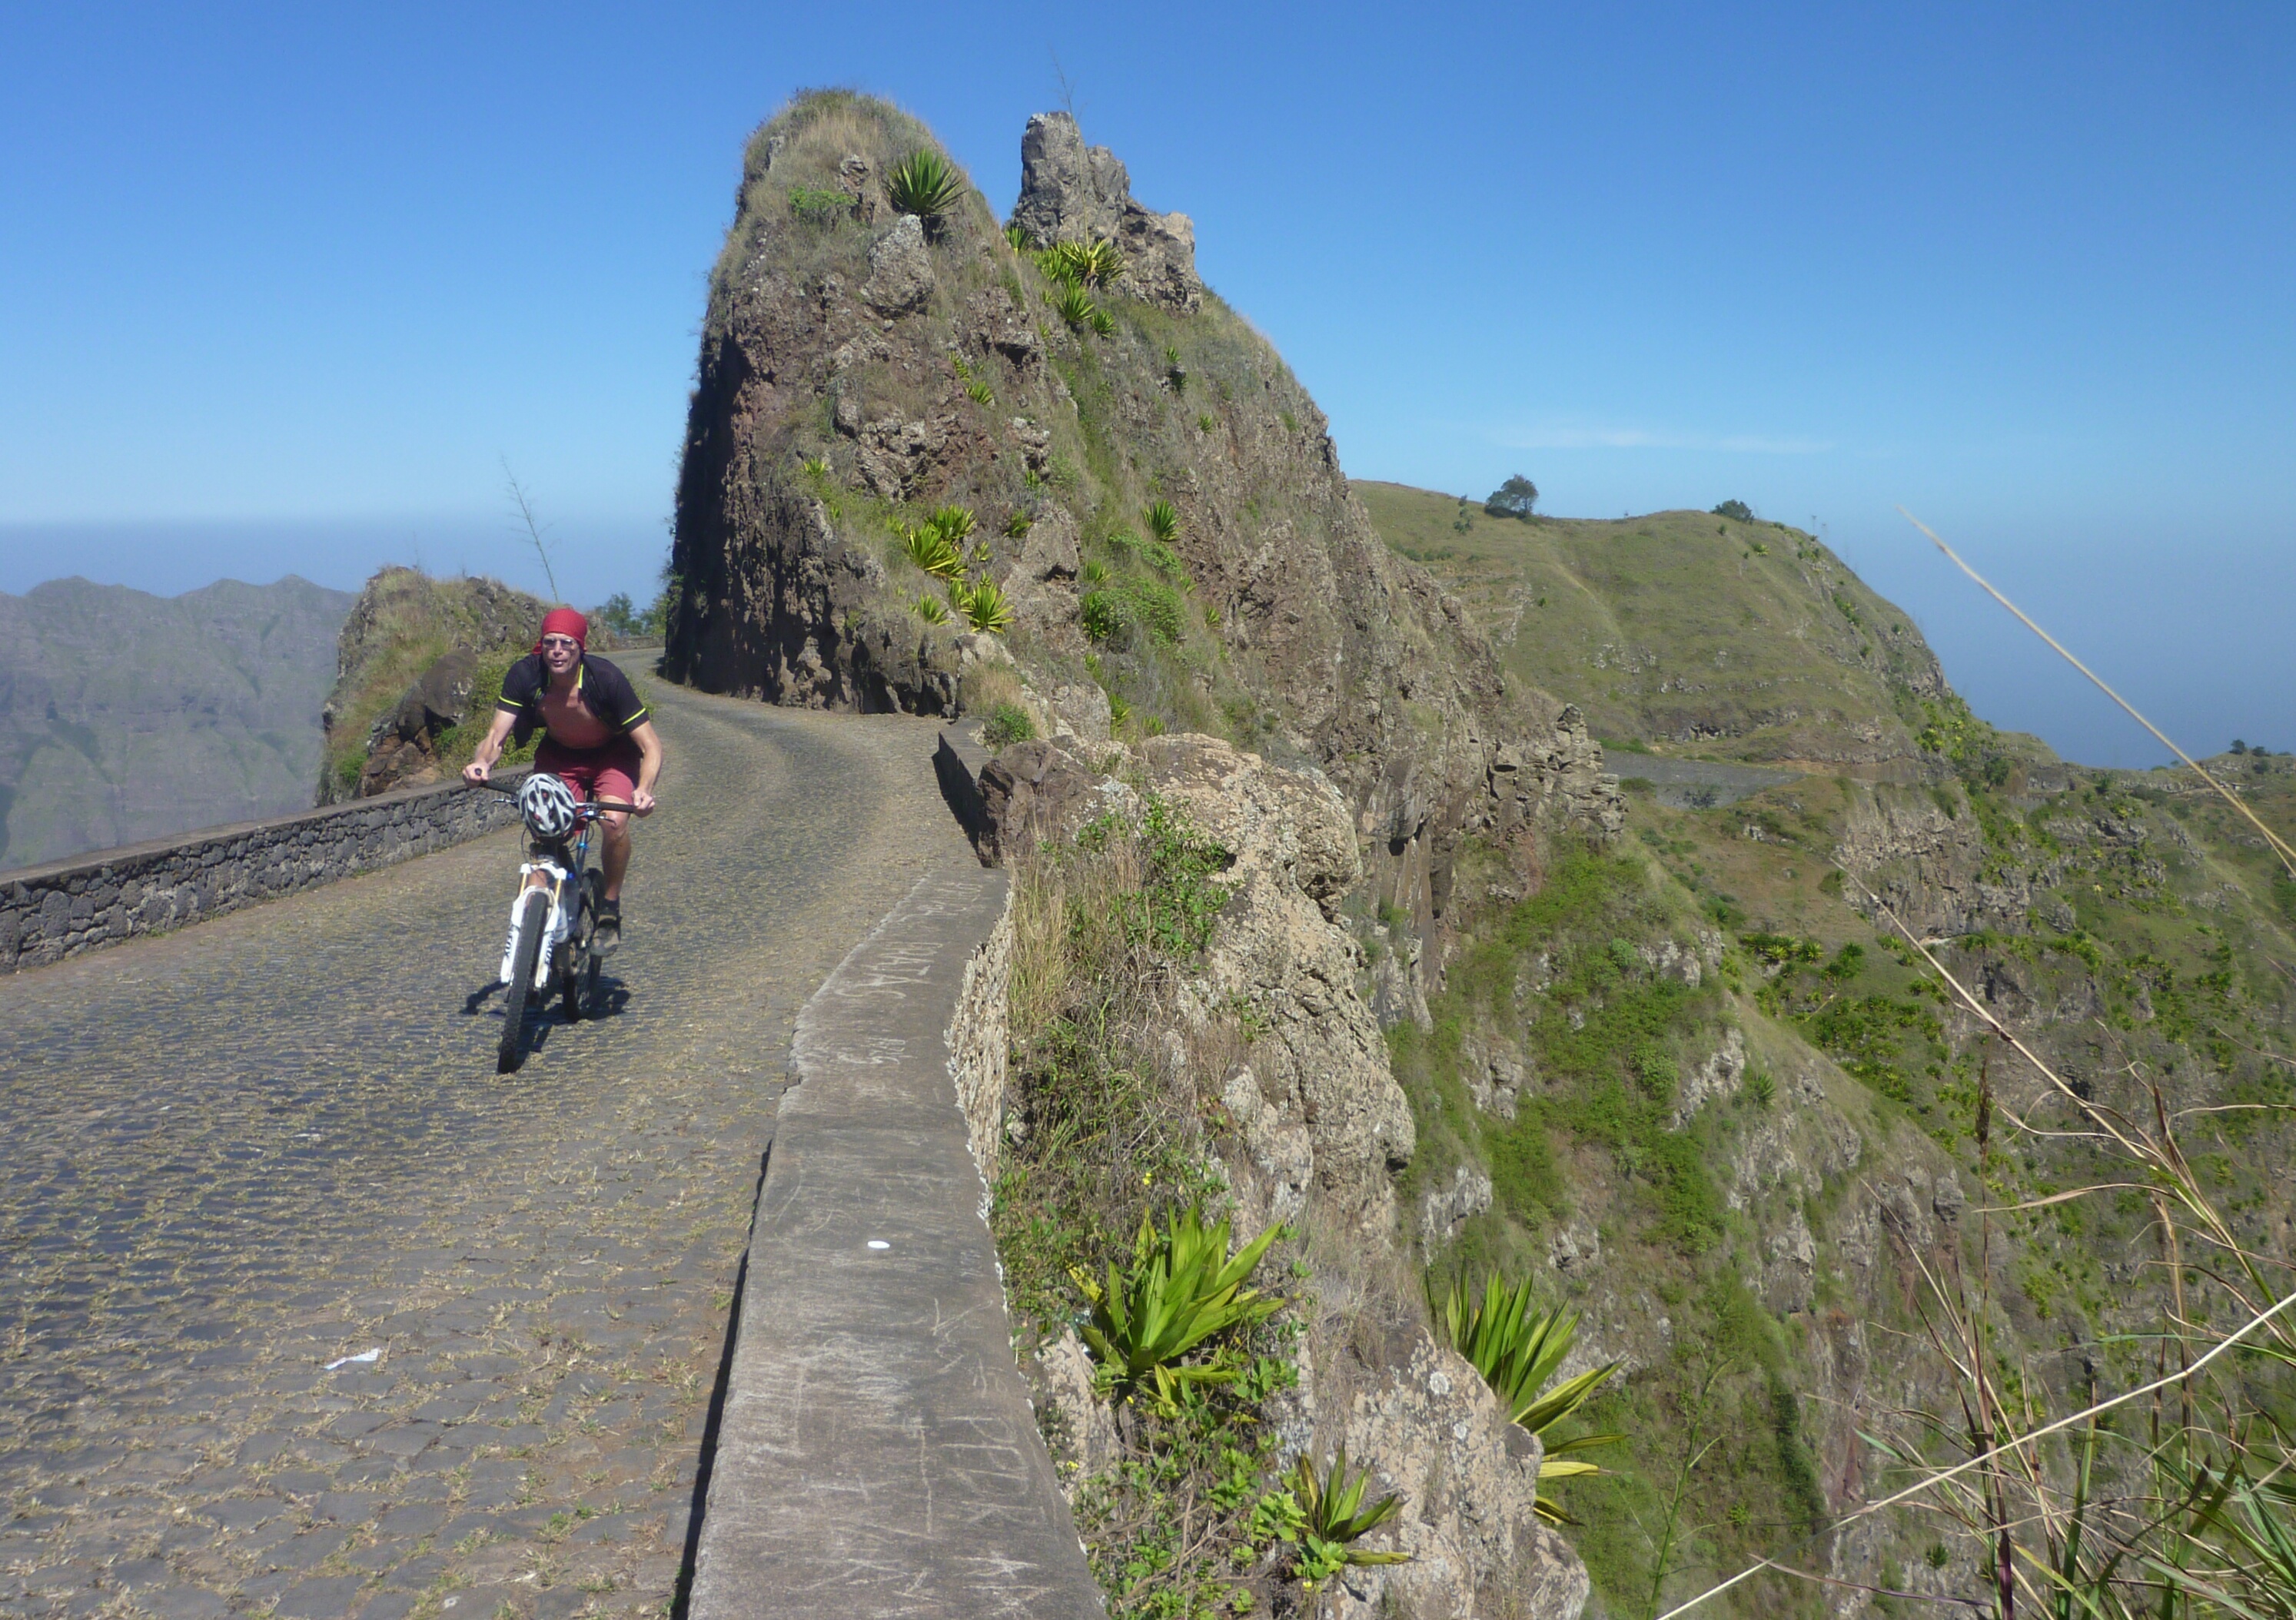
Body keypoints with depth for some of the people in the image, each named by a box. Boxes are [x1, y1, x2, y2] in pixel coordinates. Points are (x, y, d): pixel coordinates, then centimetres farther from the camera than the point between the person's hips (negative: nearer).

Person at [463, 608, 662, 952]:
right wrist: (481, 762, -48)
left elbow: (650, 744, -30)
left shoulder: (606, 679, -31)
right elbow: (496, 733, -24)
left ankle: (610, 910, -8)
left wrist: (645, 789, -49)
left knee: (615, 820, -28)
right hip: (558, 755, 3)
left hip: (612, 755, -2)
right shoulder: (525, 675, -24)